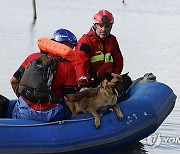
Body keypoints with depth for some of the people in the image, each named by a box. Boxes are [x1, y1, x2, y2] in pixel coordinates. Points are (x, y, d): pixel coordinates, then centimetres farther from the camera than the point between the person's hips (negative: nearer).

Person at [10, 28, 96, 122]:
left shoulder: (32, 57, 2)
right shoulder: (68, 67, -8)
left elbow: (14, 81, 5)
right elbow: (71, 98, -7)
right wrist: (86, 93, 12)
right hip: (50, 116, -2)